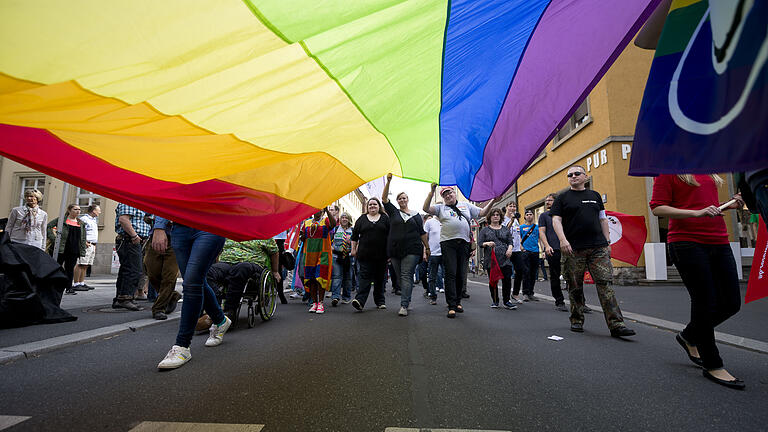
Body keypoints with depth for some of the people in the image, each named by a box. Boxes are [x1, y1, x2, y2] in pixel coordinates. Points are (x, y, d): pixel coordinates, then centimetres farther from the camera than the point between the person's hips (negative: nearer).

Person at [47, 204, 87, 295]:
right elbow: (48, 226, -6)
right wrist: (53, 237, -14)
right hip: (61, 249, -3)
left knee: (70, 268, 9)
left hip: (74, 250, 4)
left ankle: (69, 288, 16)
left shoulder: (81, 224, 13)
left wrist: (82, 251, 7)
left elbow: (83, 239, 13)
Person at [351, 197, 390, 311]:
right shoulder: (362, 219, 9)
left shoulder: (385, 218, 9)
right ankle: (360, 300, -14)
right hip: (365, 255, -1)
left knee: (380, 278, 8)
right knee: (364, 276, -8)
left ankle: (380, 301, 20)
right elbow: (354, 236, 11)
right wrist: (353, 249, 6)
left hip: (381, 255, 1)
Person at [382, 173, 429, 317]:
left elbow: (422, 233, 14)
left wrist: (427, 248, 11)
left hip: (412, 250, -2)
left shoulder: (416, 215, 12)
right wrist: (388, 181, -8)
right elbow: (384, 199, 1)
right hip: (395, 250, 2)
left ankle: (404, 305, -14)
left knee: (406, 275, -10)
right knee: (399, 277, 6)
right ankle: (407, 300, 20)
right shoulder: (393, 212, 13)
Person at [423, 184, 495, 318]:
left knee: (461, 275, 6)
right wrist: (432, 192, -9)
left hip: (464, 243, 3)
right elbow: (426, 208, -1)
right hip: (448, 243, -3)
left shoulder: (466, 205, 21)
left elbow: (482, 213, 18)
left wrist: (492, 202, 5)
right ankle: (451, 306, -7)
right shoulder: (441, 208, 13)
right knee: (450, 274, -9)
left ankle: (458, 301, 21)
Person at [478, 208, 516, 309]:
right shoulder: (485, 230, 9)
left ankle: (506, 301, 4)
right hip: (490, 259, -1)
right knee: (493, 280, 4)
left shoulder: (506, 229, 16)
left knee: (507, 279, -7)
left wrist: (510, 248, -7)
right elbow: (479, 243, 3)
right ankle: (495, 301, 18)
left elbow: (510, 241, 14)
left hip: (504, 258, 1)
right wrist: (487, 244, -16)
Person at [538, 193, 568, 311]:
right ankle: (559, 302, 10)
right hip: (552, 250, -2)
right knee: (554, 276, 0)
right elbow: (542, 232, 2)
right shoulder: (543, 216, 12)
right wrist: (547, 246, -13)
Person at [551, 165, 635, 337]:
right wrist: (563, 240, -17)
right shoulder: (562, 198, 7)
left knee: (605, 283, -6)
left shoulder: (595, 196, 18)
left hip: (598, 248, 2)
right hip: (573, 249, -2)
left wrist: (607, 242, 12)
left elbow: (603, 220, 20)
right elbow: (556, 220, -2)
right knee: (575, 287, 4)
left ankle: (616, 324, -4)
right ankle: (577, 321, 16)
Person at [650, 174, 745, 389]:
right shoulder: (668, 171, -3)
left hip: (718, 242, 8)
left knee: (731, 304, 8)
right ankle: (713, 365, 13)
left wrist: (731, 204, 11)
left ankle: (689, 337, 31)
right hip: (687, 242, -7)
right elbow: (658, 208, -10)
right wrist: (698, 213, -19)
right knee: (705, 303, -2)